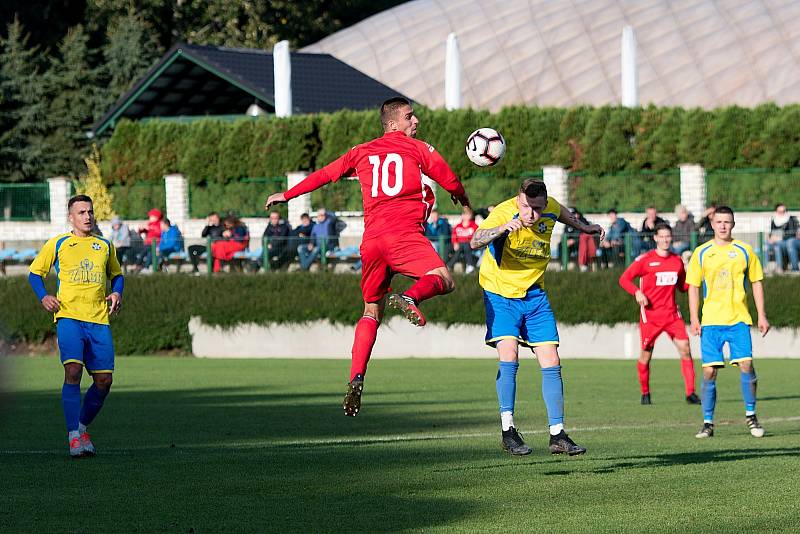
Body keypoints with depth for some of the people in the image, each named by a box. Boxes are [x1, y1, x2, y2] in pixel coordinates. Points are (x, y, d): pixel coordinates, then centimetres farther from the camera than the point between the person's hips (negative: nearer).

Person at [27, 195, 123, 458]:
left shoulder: (105, 245, 16)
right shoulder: (57, 244, 8)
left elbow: (116, 274, 28)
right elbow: (35, 273, 15)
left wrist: (117, 293, 7)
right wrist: (43, 297, -3)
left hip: (99, 320, 4)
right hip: (68, 317, -4)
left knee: (104, 380, -1)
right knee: (73, 371, -21)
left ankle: (83, 427, 21)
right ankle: (74, 436, -21)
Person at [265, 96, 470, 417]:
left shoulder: (362, 152, 21)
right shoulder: (419, 149, 10)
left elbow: (324, 174, 27)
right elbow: (450, 182, 12)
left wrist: (287, 195, 39)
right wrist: (462, 198, 35)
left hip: (371, 240, 5)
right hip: (404, 233, -5)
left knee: (372, 310, 13)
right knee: (444, 280, -9)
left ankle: (356, 379, -1)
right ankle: (410, 297, -42)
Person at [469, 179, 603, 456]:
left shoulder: (550, 209, -9)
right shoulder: (504, 213, -24)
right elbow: (475, 242, -42)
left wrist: (582, 227, 31)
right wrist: (502, 229, -60)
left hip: (535, 294, 5)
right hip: (501, 292, -5)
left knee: (551, 363, -1)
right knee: (509, 356, -22)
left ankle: (557, 435, 5)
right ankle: (508, 430, -13)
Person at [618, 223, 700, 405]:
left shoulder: (677, 261, 10)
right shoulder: (645, 260, -4)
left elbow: (682, 286, 21)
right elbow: (624, 279, -4)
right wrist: (637, 292, -21)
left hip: (672, 313, 3)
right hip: (650, 314, -3)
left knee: (685, 348, -9)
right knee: (646, 353, 2)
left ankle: (690, 393, -8)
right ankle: (645, 393, 21)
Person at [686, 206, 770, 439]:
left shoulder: (744, 251, 6)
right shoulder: (701, 253, 6)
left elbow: (756, 282, 11)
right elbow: (693, 287, 8)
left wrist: (762, 316, 5)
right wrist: (694, 319, -1)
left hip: (738, 319, 0)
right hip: (711, 321, 0)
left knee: (746, 365, -11)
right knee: (709, 371, -4)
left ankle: (751, 415, 6)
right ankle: (708, 423, 4)